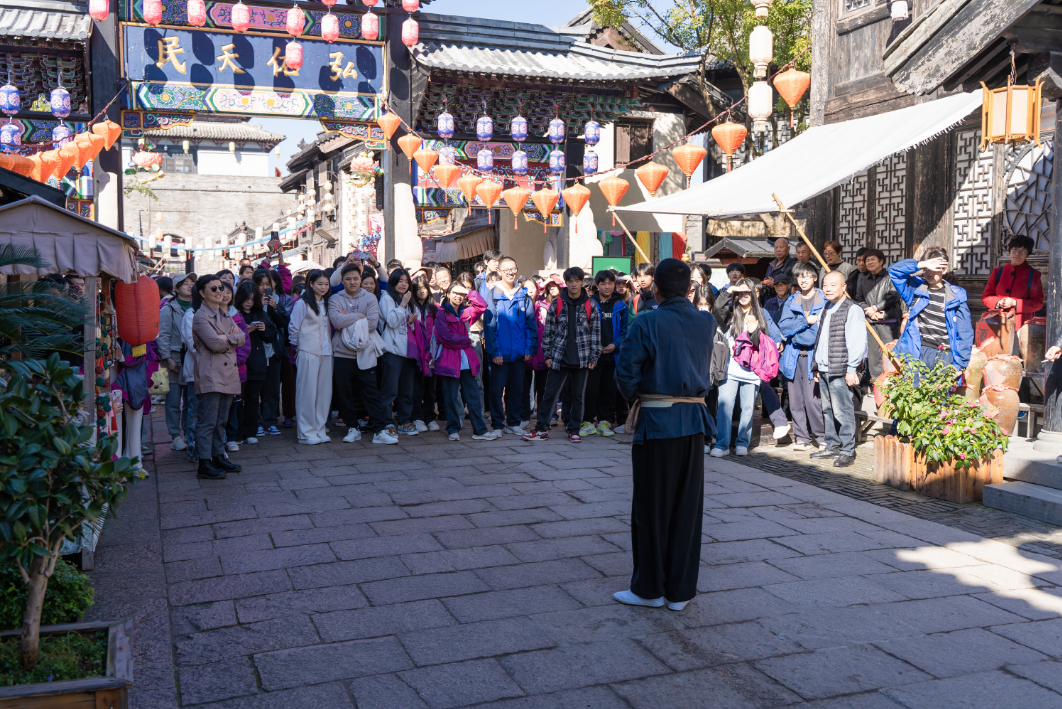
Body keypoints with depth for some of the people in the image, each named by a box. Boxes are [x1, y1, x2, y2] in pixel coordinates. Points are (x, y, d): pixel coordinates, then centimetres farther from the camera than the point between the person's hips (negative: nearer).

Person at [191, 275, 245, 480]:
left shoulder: (225, 315, 19)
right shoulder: (201, 317, -7)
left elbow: (241, 338, 8)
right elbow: (215, 343, -19)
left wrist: (226, 338, -10)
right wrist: (232, 338, -2)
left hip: (227, 374, 8)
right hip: (210, 376, -8)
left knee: (221, 421, 14)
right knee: (208, 422, -7)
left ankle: (218, 457, 22)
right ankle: (204, 464, -4)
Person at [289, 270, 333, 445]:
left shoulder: (326, 304, 16)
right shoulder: (302, 303, -5)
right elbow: (293, 328, -4)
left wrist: (329, 345, 12)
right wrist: (297, 345, 2)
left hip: (326, 353, 6)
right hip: (308, 353, -6)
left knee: (324, 392, 6)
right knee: (308, 392, -4)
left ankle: (319, 429, 15)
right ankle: (306, 432, 2)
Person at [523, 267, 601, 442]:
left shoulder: (590, 305, 3)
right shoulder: (556, 304, 3)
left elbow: (596, 332, 5)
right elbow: (548, 331, 6)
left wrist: (593, 357, 0)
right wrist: (548, 354, 1)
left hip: (581, 359, 0)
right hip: (559, 357, 0)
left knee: (578, 396, 7)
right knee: (549, 394, 1)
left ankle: (574, 430, 18)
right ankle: (541, 429, 10)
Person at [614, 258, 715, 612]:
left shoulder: (646, 324, -11)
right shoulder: (706, 323, 4)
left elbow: (626, 374, -12)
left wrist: (636, 396, 6)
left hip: (656, 423, -4)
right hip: (694, 421, 5)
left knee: (651, 507, 7)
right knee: (687, 507, 10)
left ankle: (650, 588, 17)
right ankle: (680, 590, 18)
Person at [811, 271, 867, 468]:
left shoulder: (853, 310, -8)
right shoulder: (826, 309, 19)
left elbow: (857, 342, -13)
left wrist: (852, 369, -16)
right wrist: (817, 366, 21)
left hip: (840, 371, -8)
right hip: (824, 370, 8)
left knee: (843, 411, -7)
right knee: (827, 410, 12)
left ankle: (847, 451, 0)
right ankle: (832, 447, 22)